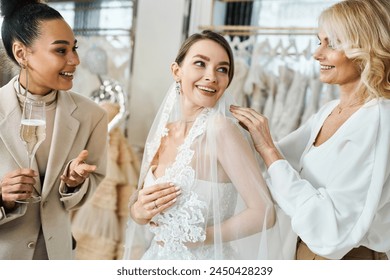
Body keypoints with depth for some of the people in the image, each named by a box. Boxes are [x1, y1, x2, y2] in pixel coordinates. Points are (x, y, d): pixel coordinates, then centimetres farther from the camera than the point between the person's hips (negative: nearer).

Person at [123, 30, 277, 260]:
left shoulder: (219, 128, -22)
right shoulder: (161, 133, -5)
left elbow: (264, 213, -22)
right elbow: (138, 207, 5)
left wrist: (196, 238, -14)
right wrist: (138, 210, -16)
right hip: (158, 258, 5)